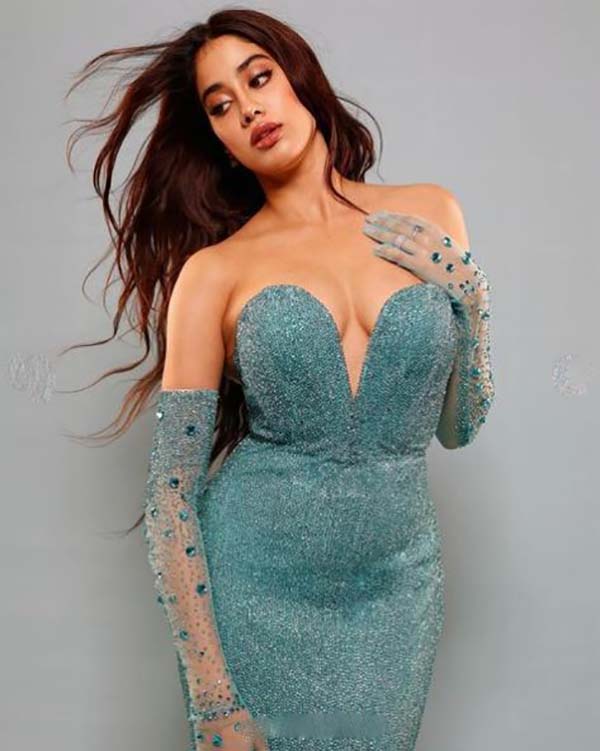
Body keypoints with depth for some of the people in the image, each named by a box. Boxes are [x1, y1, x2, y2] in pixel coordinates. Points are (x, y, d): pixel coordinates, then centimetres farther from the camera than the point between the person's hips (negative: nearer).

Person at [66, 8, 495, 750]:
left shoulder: (431, 215, 1)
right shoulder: (215, 270, -7)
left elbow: (459, 426, 8)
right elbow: (170, 490, -7)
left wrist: (467, 291, -6)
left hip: (394, 586, 3)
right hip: (254, 582, -2)